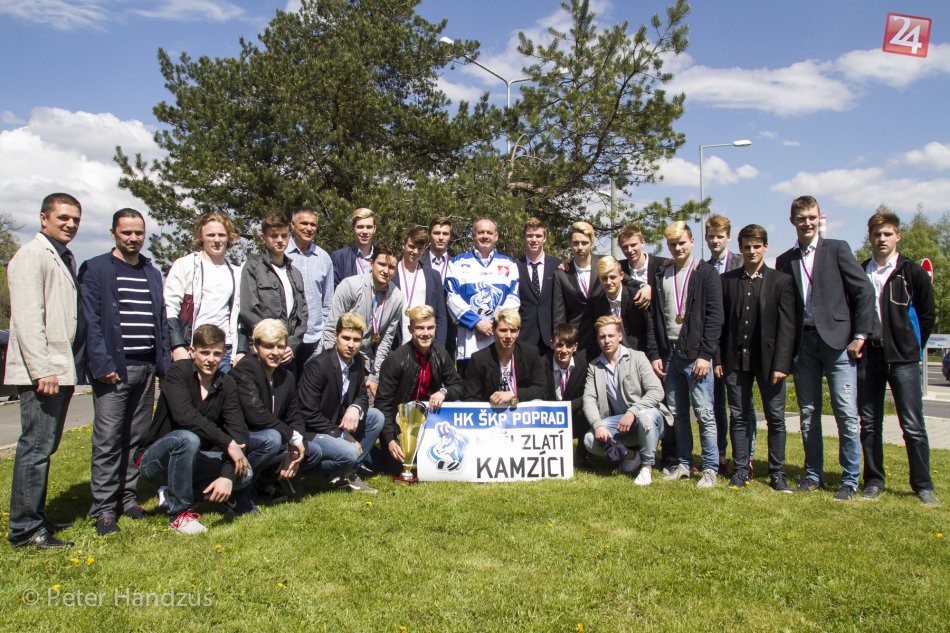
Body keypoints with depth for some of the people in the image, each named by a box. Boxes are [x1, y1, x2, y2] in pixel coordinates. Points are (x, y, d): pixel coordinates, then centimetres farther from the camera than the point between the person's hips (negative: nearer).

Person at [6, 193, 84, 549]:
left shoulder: (66, 258, 19)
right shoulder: (31, 255, -8)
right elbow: (27, 317, -17)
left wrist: (71, 365, 16)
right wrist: (42, 369, -22)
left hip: (62, 369, 9)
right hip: (42, 372, -9)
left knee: (46, 446, 15)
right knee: (36, 447, -6)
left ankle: (35, 518, 24)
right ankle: (24, 529, 3)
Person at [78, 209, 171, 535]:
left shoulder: (153, 274, 16)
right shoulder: (94, 269, 0)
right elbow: (90, 321, -7)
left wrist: (164, 363, 8)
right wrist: (102, 365, -15)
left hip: (146, 368, 5)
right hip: (114, 368, -5)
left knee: (137, 438, 10)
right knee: (107, 440, -4)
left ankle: (128, 497, 20)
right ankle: (104, 508, 3)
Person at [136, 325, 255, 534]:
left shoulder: (226, 384, -4)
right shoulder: (179, 372, -15)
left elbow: (238, 431, -13)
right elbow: (183, 414, -33)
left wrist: (227, 475, -28)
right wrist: (227, 442, -35)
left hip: (194, 460, 5)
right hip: (155, 460, -4)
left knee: (244, 474, -17)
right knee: (187, 438, -35)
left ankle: (172, 493, 1)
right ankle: (180, 512, -18)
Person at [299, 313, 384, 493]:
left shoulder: (357, 364, 1)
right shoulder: (318, 366, -22)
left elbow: (362, 396, 9)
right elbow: (309, 415, -21)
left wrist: (355, 408, -17)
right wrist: (342, 435, -19)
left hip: (337, 425, 8)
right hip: (310, 432, -8)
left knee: (376, 416, -4)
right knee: (349, 452, -29)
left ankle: (348, 472, 1)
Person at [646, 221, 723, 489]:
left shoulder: (706, 273, 0)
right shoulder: (661, 275, 12)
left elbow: (714, 316, -6)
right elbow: (653, 317, 11)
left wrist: (705, 355, -13)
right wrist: (654, 354, 3)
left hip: (695, 354, -4)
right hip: (669, 353, 4)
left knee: (704, 413, -3)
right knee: (677, 414, 9)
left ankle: (710, 469, 7)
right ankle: (684, 464, 20)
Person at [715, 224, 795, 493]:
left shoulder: (781, 281, 2)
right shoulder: (727, 280, 7)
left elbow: (787, 326, -3)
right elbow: (720, 321, 7)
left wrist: (781, 364, -10)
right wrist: (718, 358, 0)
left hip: (768, 359, -1)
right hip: (736, 359, 2)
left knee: (776, 418, 4)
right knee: (739, 417, 7)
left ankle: (777, 473, 15)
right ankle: (741, 469, 16)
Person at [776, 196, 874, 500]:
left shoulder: (837, 249, 3)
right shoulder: (785, 261, 12)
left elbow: (864, 290, -1)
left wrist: (859, 335, -6)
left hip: (836, 339, -3)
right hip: (802, 342, 3)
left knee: (846, 413, -4)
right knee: (808, 413, 8)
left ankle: (850, 479, 7)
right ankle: (813, 474, 19)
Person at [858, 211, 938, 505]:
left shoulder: (913, 272, 2)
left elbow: (927, 315, 6)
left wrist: (912, 347, 6)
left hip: (902, 359, -2)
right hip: (867, 357, 3)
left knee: (913, 425, -1)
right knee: (869, 424, 7)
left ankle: (923, 485, 11)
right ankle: (874, 481, 18)